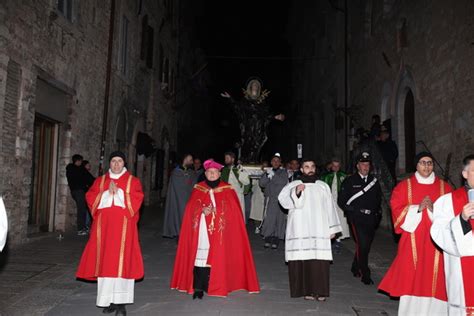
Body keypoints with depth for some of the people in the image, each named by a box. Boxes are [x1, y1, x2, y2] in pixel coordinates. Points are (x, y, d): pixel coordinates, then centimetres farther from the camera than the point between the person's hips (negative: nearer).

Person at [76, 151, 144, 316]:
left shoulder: (133, 181, 5)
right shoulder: (100, 180, 13)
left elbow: (136, 200, -7)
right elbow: (90, 198, 3)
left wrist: (118, 193, -13)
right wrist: (107, 193, -10)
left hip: (123, 227, -3)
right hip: (104, 226, 3)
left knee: (122, 262, -6)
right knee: (105, 262, 2)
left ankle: (120, 302, -1)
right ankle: (109, 300, 11)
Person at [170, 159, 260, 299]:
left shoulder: (227, 190, 6)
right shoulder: (198, 189, 11)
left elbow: (233, 209, 0)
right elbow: (192, 207, 5)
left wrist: (215, 210, -13)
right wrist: (202, 210, -15)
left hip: (220, 230, 0)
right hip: (202, 229, 1)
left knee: (216, 256, -4)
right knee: (200, 255, -9)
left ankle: (215, 286, 4)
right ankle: (198, 286, -6)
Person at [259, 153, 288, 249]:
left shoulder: (283, 172, 7)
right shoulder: (268, 172, 14)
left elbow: (283, 182, -11)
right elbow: (261, 183, 3)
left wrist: (273, 175, -17)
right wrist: (267, 175, -12)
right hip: (270, 199, 2)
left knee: (279, 219, -5)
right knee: (268, 218, -6)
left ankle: (276, 241, 0)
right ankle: (267, 240, 1)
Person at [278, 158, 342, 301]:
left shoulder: (323, 186, 15)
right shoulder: (293, 185, 7)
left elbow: (329, 207, 14)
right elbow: (283, 199, -8)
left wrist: (332, 228, 8)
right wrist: (295, 192, -25)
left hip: (319, 230, 2)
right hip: (300, 229, -1)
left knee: (320, 261, -5)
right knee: (302, 259, -6)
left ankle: (319, 291, 3)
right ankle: (306, 289, 4)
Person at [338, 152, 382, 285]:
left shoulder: (374, 181, 13)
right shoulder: (349, 181, 0)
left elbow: (378, 198, 23)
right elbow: (341, 201, -1)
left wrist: (376, 212, 6)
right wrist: (356, 210, -8)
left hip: (371, 219, 5)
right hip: (357, 218, -4)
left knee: (365, 246, 11)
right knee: (362, 245, -13)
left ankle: (356, 268, 32)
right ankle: (365, 275, -3)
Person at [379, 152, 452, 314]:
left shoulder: (444, 187, 9)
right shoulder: (404, 186, 6)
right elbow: (397, 211, -1)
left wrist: (434, 209, -14)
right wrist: (417, 208, -15)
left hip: (436, 242, 1)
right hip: (412, 242, -1)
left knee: (435, 282, 0)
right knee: (410, 281, -2)